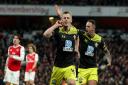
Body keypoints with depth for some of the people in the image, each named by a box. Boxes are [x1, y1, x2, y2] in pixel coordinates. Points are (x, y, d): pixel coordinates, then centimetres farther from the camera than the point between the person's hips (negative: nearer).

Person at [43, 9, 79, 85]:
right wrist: (55, 25, -22)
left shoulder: (74, 30, 3)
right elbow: (46, 34, -30)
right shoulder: (58, 30, -8)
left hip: (70, 65, 1)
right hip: (58, 65, -1)